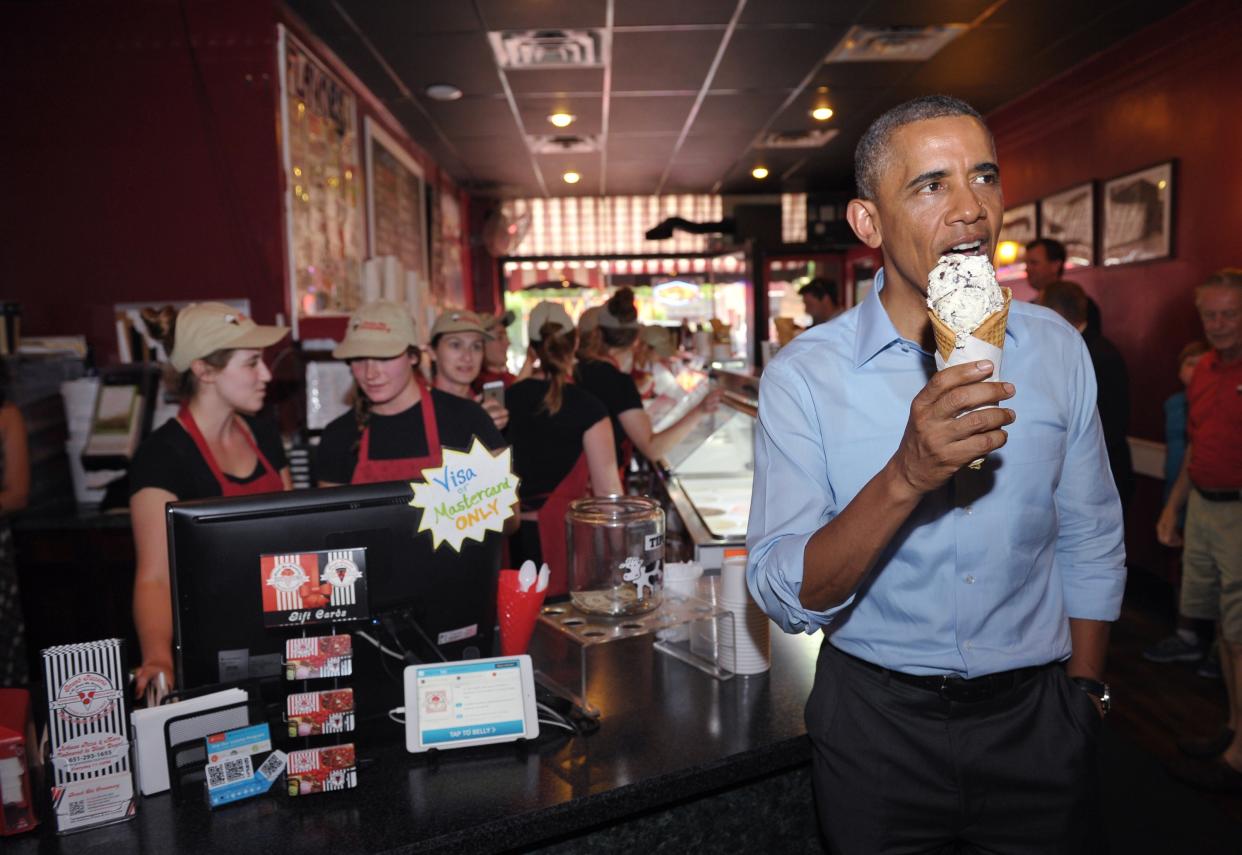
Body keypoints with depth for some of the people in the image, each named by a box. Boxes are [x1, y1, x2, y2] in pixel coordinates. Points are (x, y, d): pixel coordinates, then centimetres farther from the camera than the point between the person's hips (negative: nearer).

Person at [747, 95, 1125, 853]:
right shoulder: (804, 373, -16)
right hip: (878, 724, -2)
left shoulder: (1056, 347, -4)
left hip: (1033, 714, 3)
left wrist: (1085, 696, 7)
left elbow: (1091, 545, 5)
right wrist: (904, 479, -36)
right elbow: (787, 598, -23)